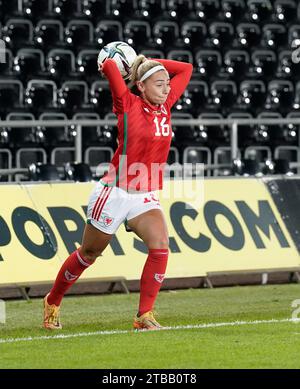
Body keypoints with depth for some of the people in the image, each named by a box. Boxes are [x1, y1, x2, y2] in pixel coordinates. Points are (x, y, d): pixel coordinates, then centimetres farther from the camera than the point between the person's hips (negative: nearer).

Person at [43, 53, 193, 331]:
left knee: (160, 247, -19)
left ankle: (144, 316, -13)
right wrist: (109, 65, 0)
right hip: (115, 193, -5)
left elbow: (185, 69, 13)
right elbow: (109, 65, -23)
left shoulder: (165, 105, 5)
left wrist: (147, 62, 8)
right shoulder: (128, 105, -11)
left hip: (145, 197, 5)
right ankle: (53, 302, 32)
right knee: (88, 254, 10)